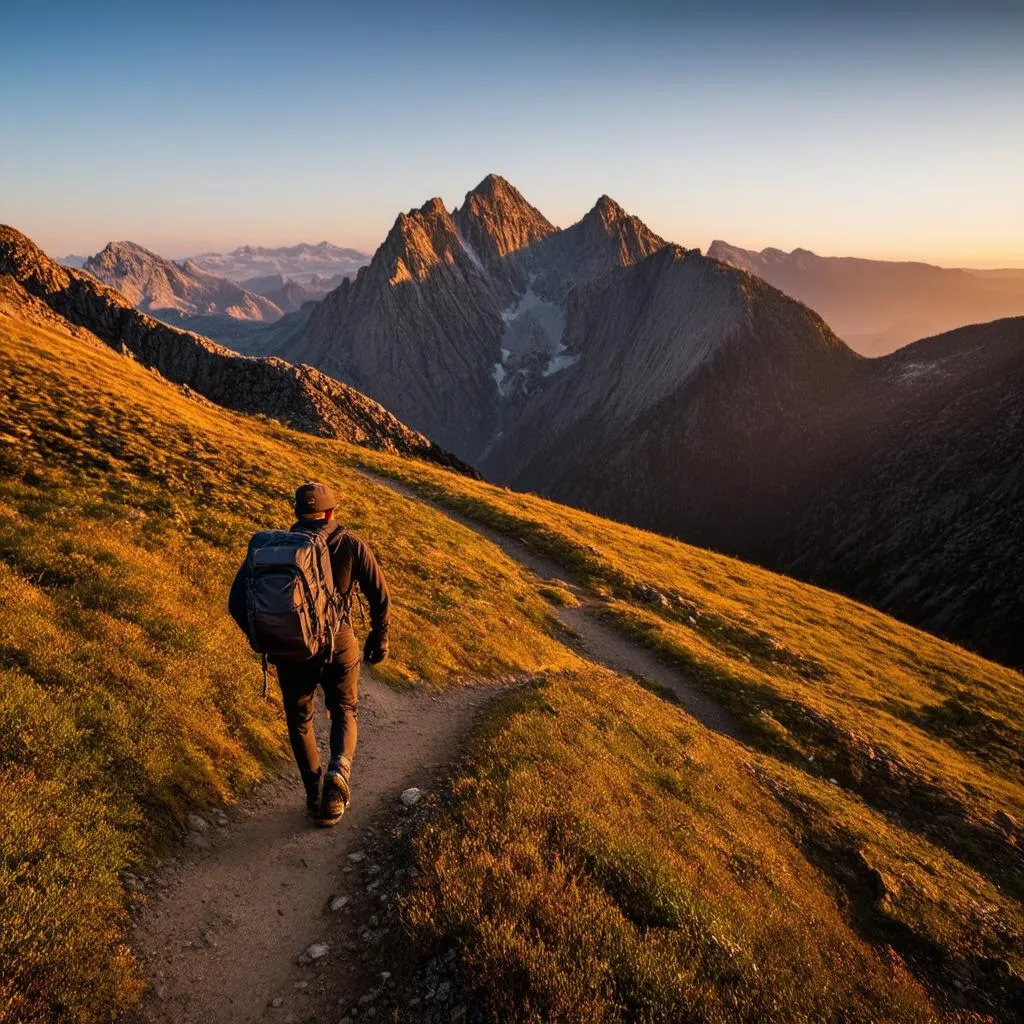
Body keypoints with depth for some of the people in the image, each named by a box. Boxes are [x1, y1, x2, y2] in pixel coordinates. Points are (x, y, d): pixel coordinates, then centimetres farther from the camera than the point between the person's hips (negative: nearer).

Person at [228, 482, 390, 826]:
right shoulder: (352, 546, -4)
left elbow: (238, 601, -6)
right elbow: (380, 596, -2)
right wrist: (379, 638, 13)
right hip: (340, 646, 0)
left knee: (299, 721, 23)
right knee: (345, 713, 22)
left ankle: (316, 798, 23)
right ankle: (339, 769, -6)